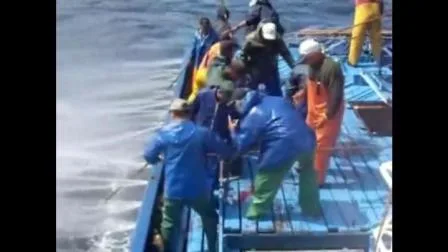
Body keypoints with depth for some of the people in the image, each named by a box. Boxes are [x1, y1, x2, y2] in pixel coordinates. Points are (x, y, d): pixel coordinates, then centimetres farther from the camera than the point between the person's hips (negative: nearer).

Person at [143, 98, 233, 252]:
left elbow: (148, 156, 2)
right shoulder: (201, 133, -6)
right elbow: (226, 151, -3)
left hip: (173, 190, 1)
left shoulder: (164, 133, -4)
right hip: (197, 189, 0)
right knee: (209, 218, 24)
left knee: (169, 223, 20)